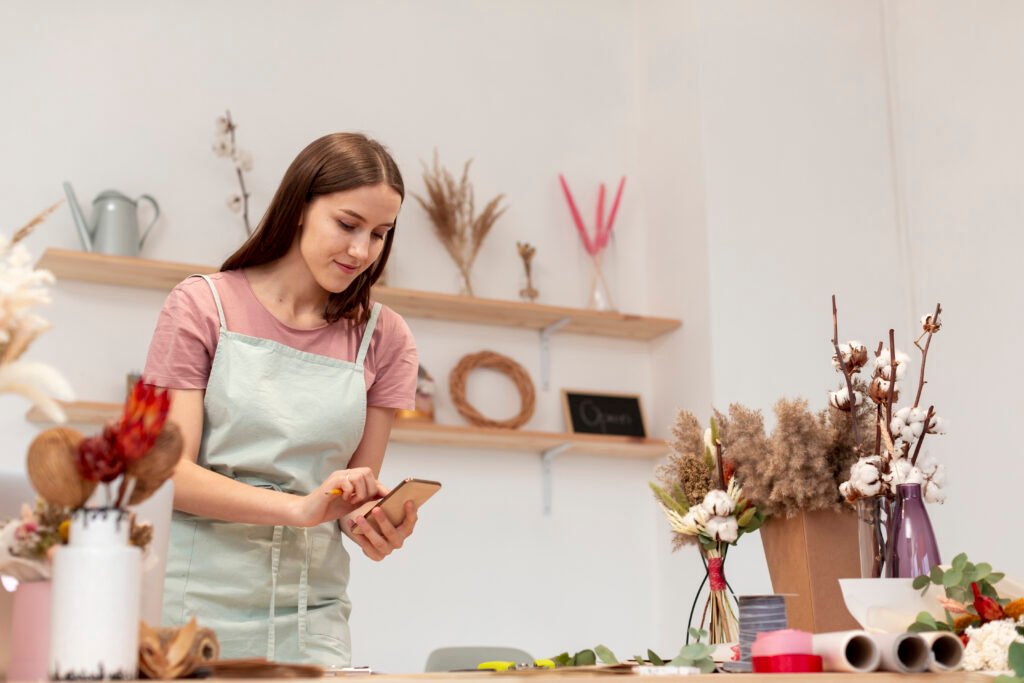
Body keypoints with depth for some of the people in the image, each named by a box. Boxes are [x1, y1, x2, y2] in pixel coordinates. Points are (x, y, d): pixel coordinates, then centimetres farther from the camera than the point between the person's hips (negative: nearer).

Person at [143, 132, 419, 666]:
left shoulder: (383, 338, 5)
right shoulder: (203, 305, -1)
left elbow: (359, 488, 8)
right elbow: (169, 472, -8)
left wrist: (380, 522, -16)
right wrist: (300, 507, -22)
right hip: (193, 602, -2)